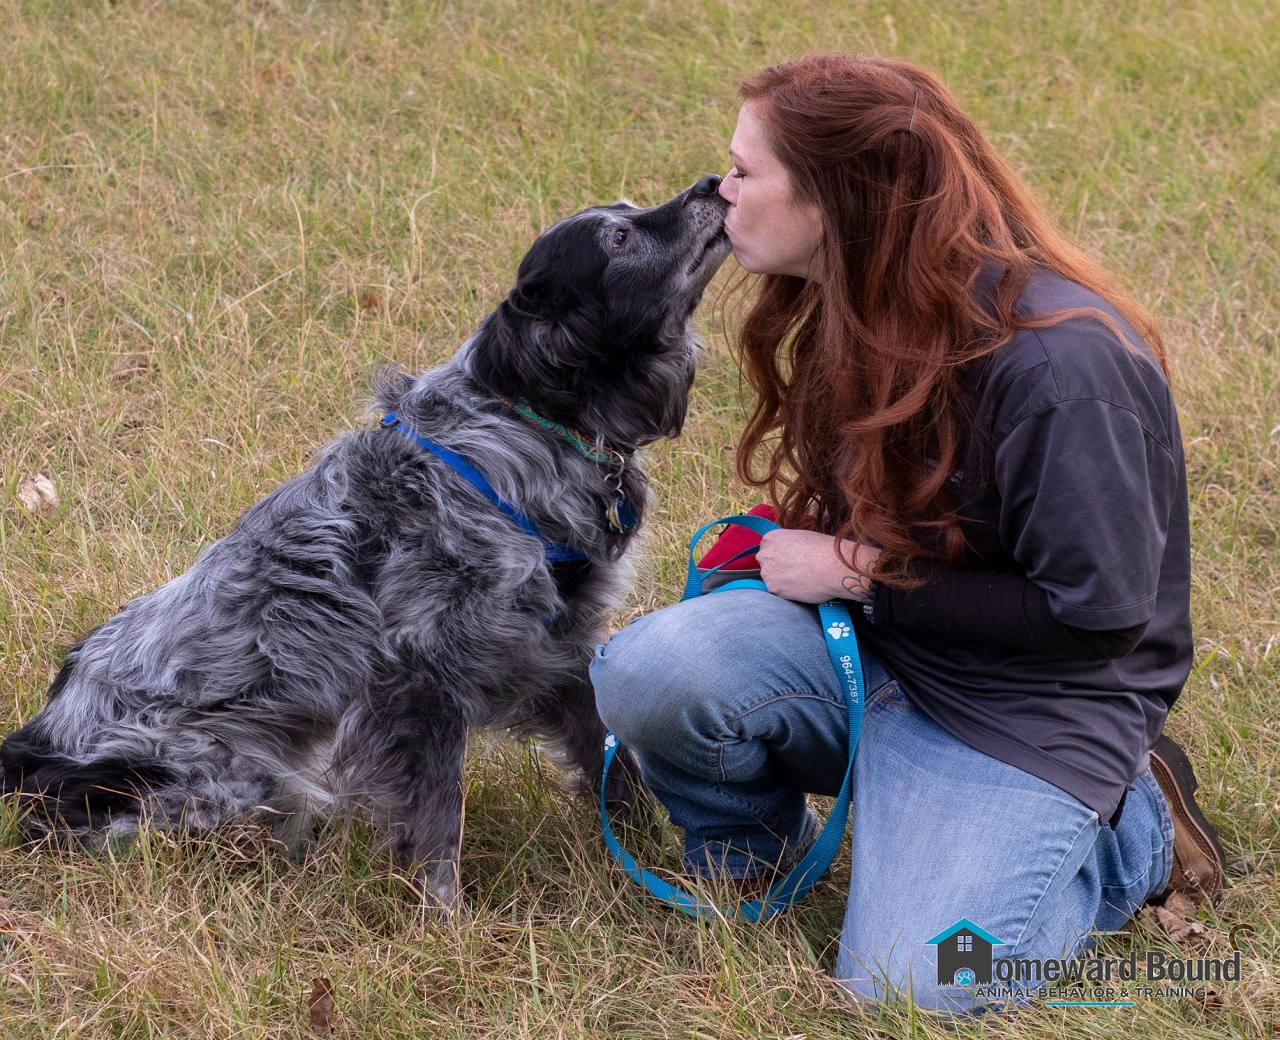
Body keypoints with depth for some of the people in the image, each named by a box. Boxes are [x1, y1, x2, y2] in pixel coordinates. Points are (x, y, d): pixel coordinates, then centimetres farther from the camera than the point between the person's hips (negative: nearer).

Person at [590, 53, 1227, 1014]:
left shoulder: (1062, 358, -26)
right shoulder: (867, 312, 0)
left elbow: (1095, 612, -22)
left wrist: (863, 573, -18)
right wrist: (796, 545, -3)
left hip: (1030, 702, -6)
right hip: (871, 641, 6)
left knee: (909, 988, -18)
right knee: (648, 671, -22)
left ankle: (1132, 831, 8)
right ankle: (751, 851, 10)